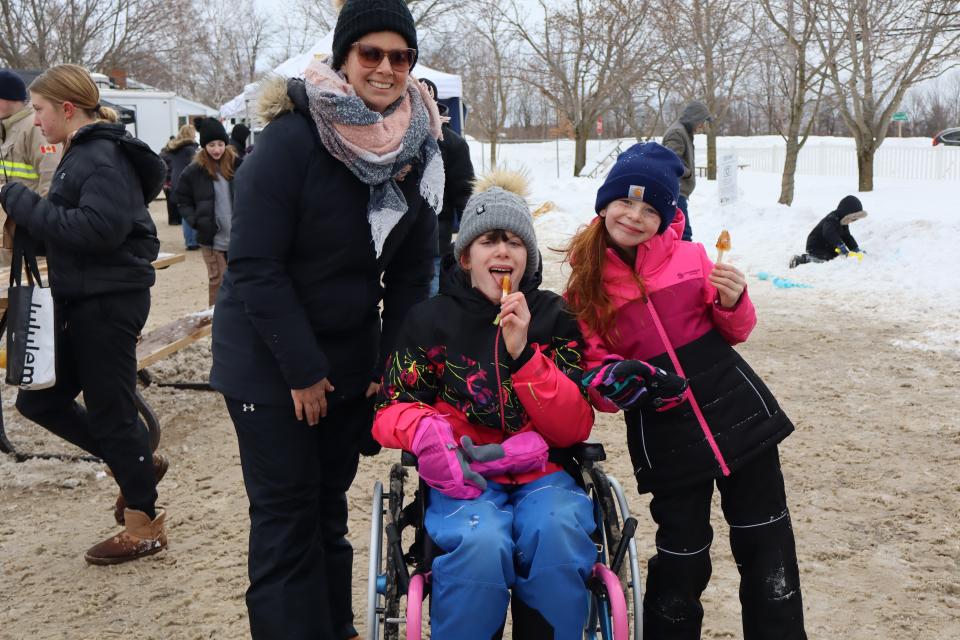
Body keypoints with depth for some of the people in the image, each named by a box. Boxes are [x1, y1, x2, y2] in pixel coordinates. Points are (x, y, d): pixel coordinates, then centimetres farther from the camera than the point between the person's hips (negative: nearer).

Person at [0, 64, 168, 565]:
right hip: (82, 300, 10)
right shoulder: (83, 152, 14)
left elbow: (98, 227, -29)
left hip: (108, 302, -10)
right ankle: (136, 464, 26)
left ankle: (144, 527, 14)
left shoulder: (105, 156, -16)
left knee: (109, 409, -1)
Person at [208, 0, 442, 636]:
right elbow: (254, 266, -18)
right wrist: (303, 370, -17)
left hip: (352, 358, 5)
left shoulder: (419, 149, -2)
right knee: (287, 512, -2)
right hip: (271, 361, -5)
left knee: (330, 504, 14)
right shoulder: (292, 140, -19)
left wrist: (392, 366, -1)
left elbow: (412, 273, 5)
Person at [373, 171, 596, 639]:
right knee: (482, 543, -33)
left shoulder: (553, 317, 7)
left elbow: (574, 429, -1)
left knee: (557, 534, -33)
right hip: (463, 478, -1)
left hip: (540, 473, 1)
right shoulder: (431, 319, 6)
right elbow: (390, 412, 5)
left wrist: (521, 352, -14)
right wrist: (425, 429, -20)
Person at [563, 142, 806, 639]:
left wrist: (733, 304, -10)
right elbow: (591, 366, 3)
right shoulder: (586, 287, -2)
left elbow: (734, 334, 11)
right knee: (681, 561, 7)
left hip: (738, 414, 1)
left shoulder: (689, 257, 0)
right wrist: (609, 383, -19)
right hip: (665, 441, -1)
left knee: (766, 545, 10)